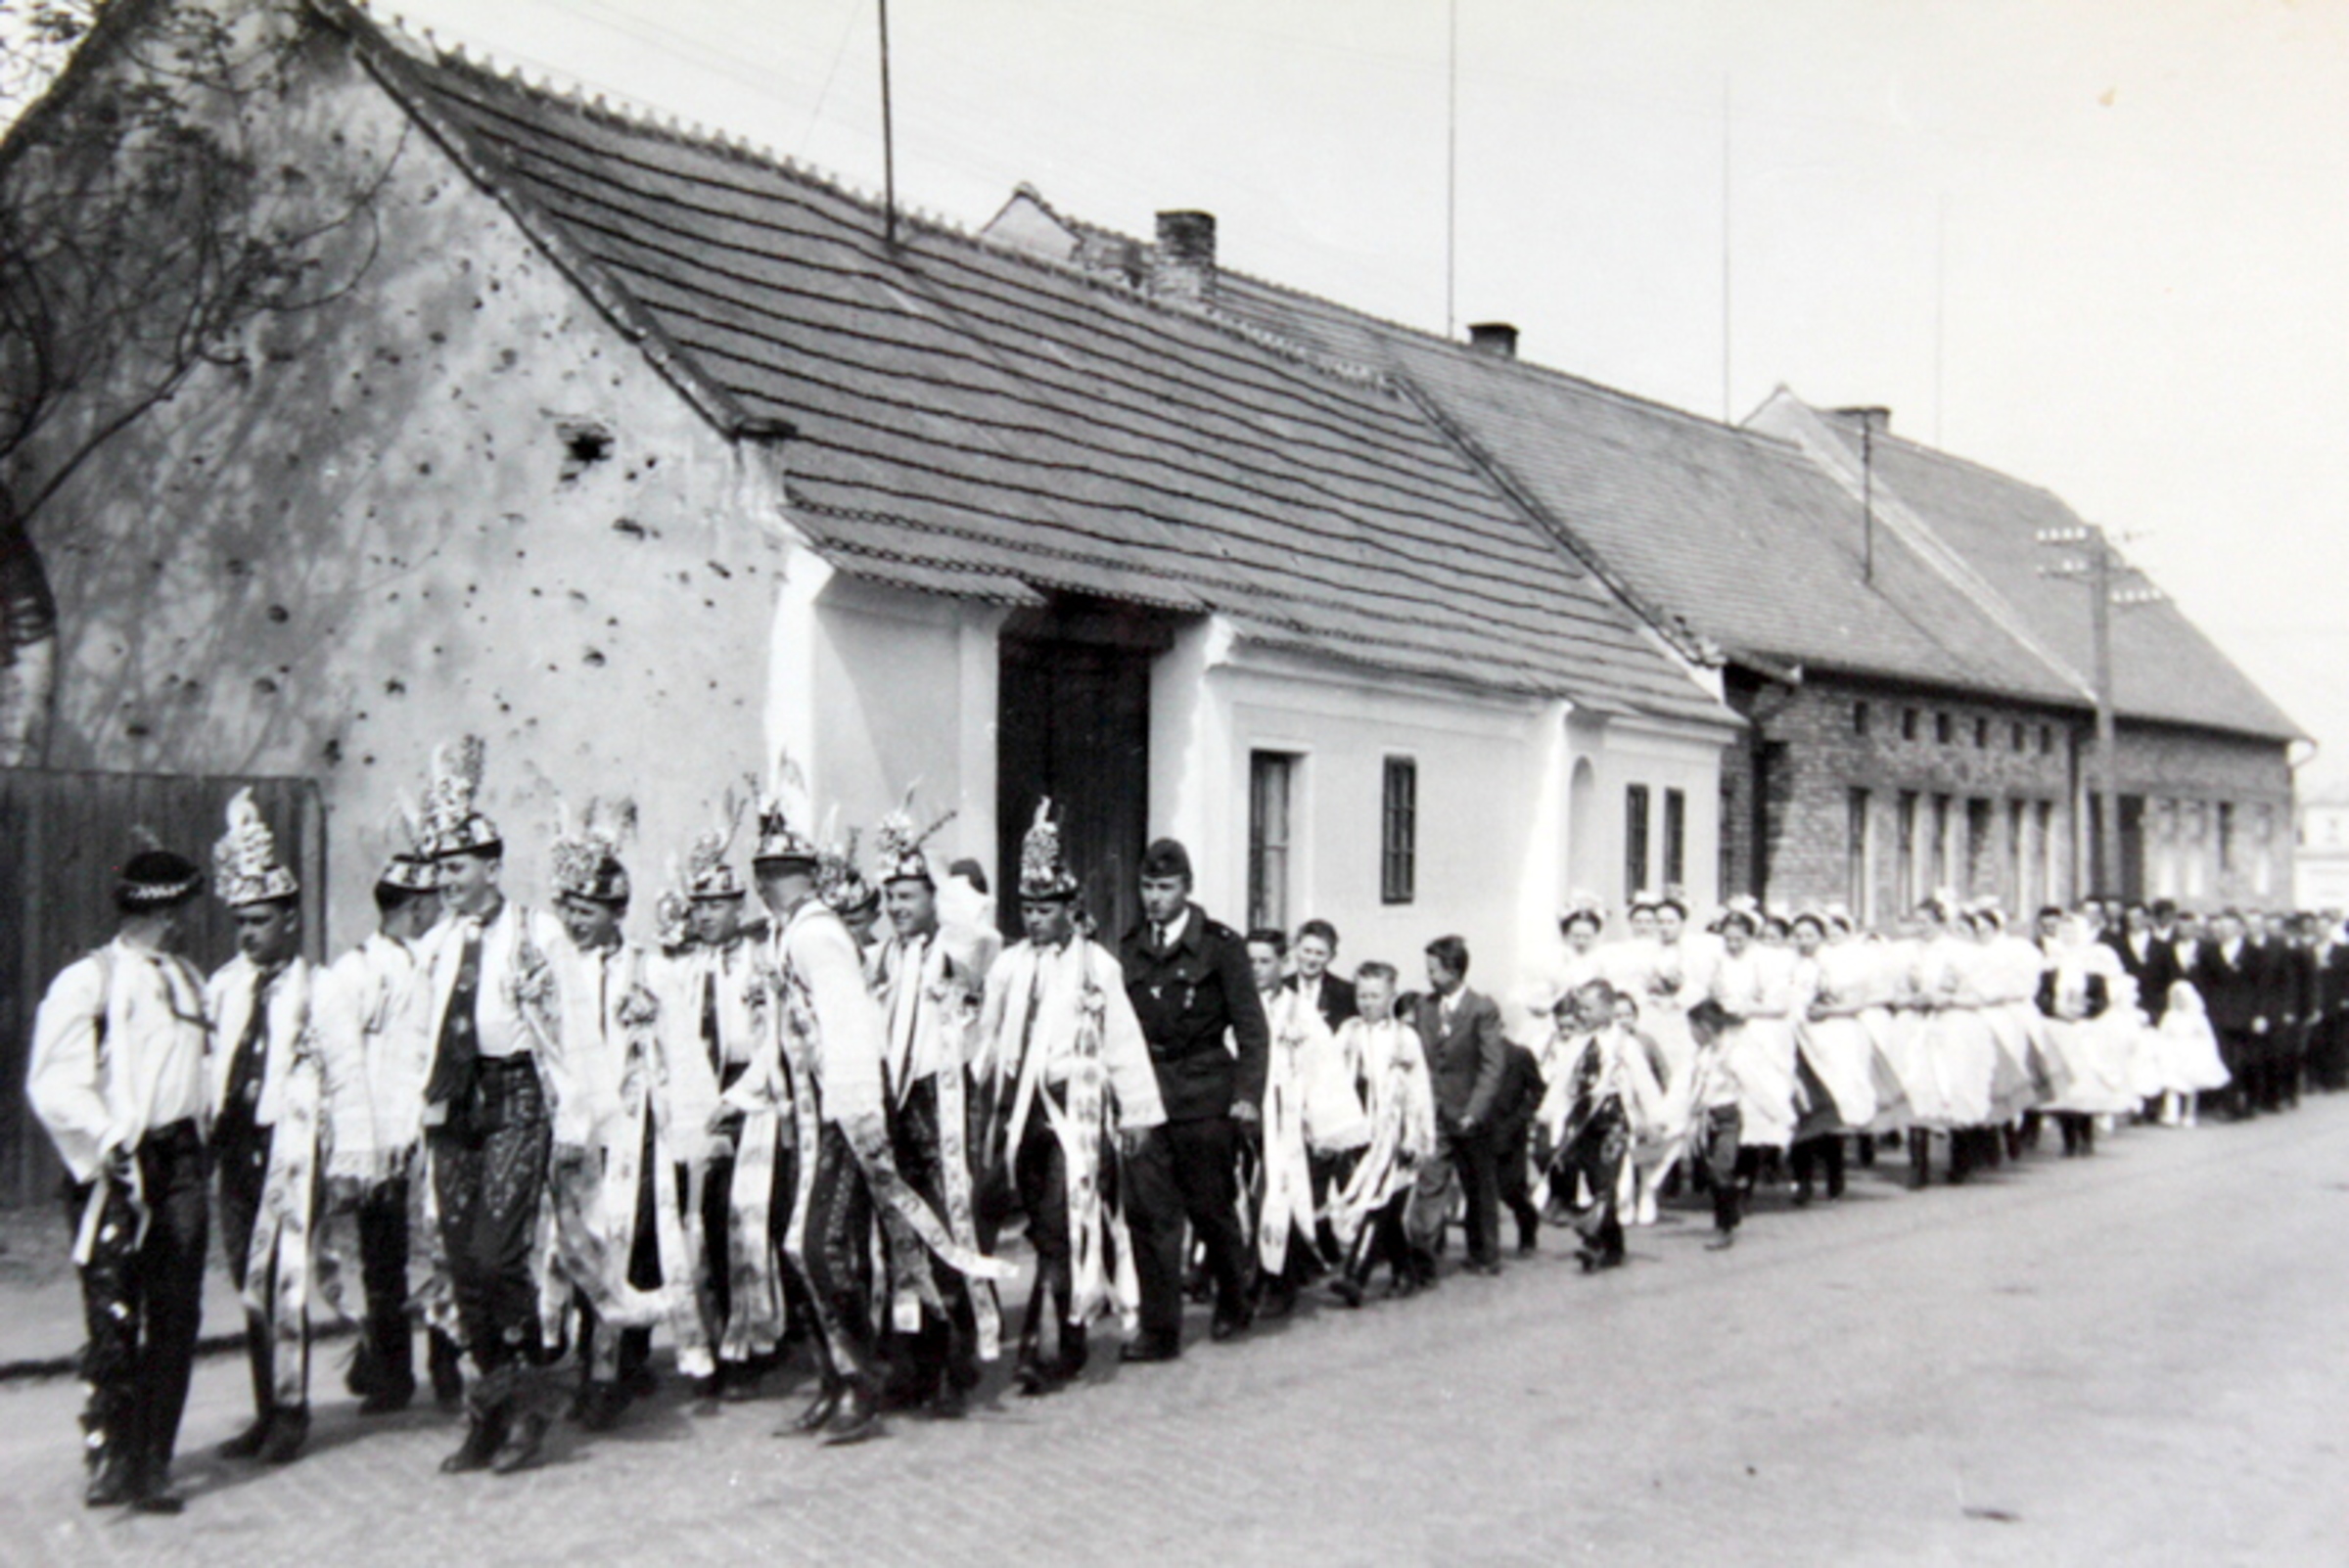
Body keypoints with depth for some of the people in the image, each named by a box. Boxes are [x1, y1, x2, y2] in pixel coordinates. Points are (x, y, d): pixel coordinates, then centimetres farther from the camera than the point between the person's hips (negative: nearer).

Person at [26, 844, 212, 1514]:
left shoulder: (185, 981, 16)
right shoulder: (85, 982, -5)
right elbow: (52, 1083, -9)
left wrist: (199, 1122, 9)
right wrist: (104, 1140, -18)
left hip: (179, 1158, 6)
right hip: (116, 1166, -6)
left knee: (177, 1314, 4)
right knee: (113, 1315, -6)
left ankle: (151, 1464, 13)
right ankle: (109, 1457, 7)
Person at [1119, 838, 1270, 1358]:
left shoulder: (1221, 945, -2)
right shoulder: (1130, 949, 9)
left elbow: (1251, 1027, -4)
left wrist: (1247, 1094, -12)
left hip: (1204, 1099, -3)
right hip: (1145, 1097, 3)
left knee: (1211, 1208, 8)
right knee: (1149, 1213, -1)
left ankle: (1232, 1303, 34)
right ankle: (1159, 1331, 6)